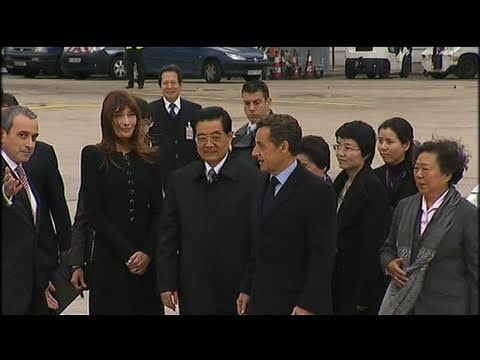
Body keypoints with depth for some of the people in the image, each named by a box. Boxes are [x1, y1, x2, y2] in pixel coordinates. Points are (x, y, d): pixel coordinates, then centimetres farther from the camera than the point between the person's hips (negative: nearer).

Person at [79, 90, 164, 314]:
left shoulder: (148, 158, 8)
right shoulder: (93, 156, -1)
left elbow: (157, 210, 6)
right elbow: (93, 213, -6)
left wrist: (148, 251, -8)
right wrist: (128, 252, -10)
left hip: (146, 261, 3)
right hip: (109, 259, -3)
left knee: (148, 307, 3)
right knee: (113, 307, 0)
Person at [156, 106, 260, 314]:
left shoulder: (252, 179, -7)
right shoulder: (180, 180, 6)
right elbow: (168, 235, 7)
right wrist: (166, 283, 2)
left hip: (238, 289, -2)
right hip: (193, 291, 3)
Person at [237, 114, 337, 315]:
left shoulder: (316, 191, -15)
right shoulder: (265, 183, 10)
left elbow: (322, 255, -17)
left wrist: (309, 305, -19)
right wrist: (247, 289, 13)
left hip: (294, 302, -7)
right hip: (261, 299, 7)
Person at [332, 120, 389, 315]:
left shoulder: (373, 188, -16)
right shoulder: (341, 181, 8)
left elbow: (373, 245, -17)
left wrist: (363, 298, -17)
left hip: (361, 282, -7)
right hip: (339, 280, 7)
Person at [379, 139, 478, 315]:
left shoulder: (468, 215, -7)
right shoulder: (404, 206, 8)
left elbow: (475, 272, -5)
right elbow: (388, 247, 20)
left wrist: (474, 311, -7)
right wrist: (389, 264, -2)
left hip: (444, 307, -4)